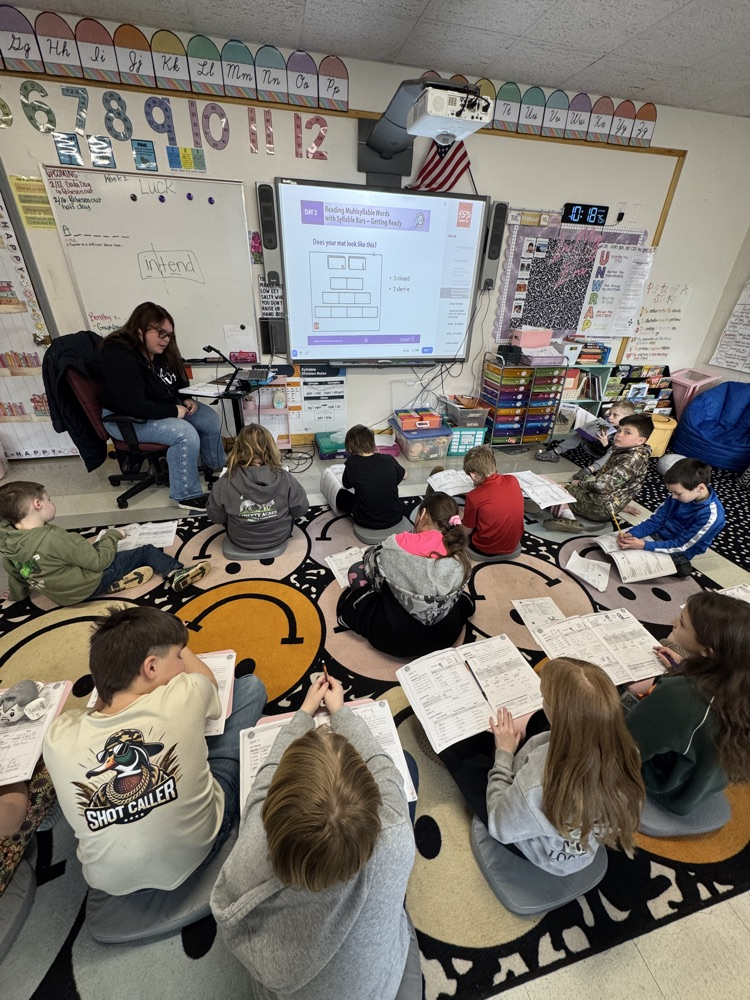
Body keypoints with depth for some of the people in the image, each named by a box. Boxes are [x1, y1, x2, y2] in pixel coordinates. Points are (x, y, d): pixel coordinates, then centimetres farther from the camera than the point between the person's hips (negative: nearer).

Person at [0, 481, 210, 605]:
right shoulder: (52, 538, -33)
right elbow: (99, 562, -25)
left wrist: (17, 594, 31)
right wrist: (112, 535, -9)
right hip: (90, 585, -8)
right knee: (147, 552, -1)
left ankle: (118, 580, 10)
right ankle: (177, 574, 1)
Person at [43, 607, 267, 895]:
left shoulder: (58, 738, -23)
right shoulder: (183, 697, -30)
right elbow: (208, 679, -4)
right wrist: (176, 643, 9)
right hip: (200, 847, -2)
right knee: (249, 685, 5)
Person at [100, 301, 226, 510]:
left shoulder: (161, 350, -2)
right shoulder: (119, 358, -28)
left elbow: (178, 381, 14)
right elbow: (134, 406, -33)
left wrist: (187, 400, -6)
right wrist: (174, 411, -25)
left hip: (164, 405, 9)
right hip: (125, 418, -9)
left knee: (211, 419, 0)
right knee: (185, 434, -30)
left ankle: (217, 464, 25)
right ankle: (187, 495, -17)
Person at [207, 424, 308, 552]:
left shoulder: (226, 483, -24)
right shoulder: (284, 478, -23)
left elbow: (216, 518, -10)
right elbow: (300, 509, -10)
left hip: (240, 541, 0)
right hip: (279, 537, 0)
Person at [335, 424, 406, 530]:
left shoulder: (352, 464, -17)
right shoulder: (389, 459, -10)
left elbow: (346, 485, 1)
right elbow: (404, 476, 10)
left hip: (368, 522, -3)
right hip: (395, 517, 3)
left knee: (340, 494, 20)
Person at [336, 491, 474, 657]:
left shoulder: (399, 544, -23)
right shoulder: (459, 553, -13)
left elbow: (371, 565, -4)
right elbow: (454, 591, 2)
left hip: (394, 636, -4)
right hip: (446, 635, 4)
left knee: (357, 571, 14)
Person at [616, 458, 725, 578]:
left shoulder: (711, 515, -28)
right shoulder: (681, 494, -11)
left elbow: (680, 546, -24)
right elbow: (657, 519, -4)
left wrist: (644, 545, -32)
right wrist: (631, 533, -20)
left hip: (677, 553, -5)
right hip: (658, 535, 5)